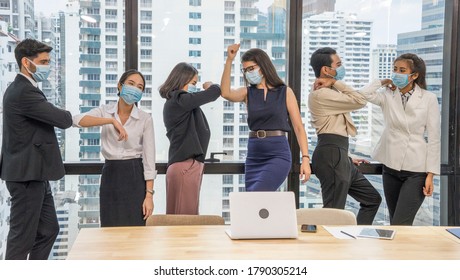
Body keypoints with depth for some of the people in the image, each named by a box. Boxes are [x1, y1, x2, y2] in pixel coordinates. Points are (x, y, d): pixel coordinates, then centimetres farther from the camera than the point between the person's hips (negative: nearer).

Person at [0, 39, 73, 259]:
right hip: (27, 176, -10)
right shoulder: (24, 92, -19)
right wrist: (65, 115, -2)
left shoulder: (22, 89, 14)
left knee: (48, 230, 16)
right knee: (22, 237, -2)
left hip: (34, 175, 10)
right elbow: (64, 120, -22)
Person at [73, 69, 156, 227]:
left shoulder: (145, 119, -2)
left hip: (135, 176, -2)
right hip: (109, 175, 2)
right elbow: (77, 120, -17)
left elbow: (149, 158, -3)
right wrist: (112, 120, -28)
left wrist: (149, 195, -10)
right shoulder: (105, 111, 2)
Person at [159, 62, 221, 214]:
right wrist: (209, 86, 8)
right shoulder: (179, 100, -10)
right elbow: (215, 92, -13)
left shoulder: (173, 103, 18)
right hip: (185, 165, -10)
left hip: (184, 166, 10)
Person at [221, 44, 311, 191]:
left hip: (278, 154, -4)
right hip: (254, 155, 4)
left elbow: (298, 127, 1)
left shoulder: (285, 92, 3)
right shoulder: (247, 93, 10)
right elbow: (226, 93, -12)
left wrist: (305, 158, -8)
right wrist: (229, 60, -17)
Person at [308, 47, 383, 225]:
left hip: (339, 156, 11)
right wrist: (336, 83, -8)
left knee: (372, 199, 16)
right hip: (331, 156, -11)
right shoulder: (320, 94, -13)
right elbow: (359, 101, -17)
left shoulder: (329, 93, 22)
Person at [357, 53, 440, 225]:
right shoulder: (387, 96, 5)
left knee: (399, 225, -12)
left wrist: (431, 174, -7)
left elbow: (434, 138, -4)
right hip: (391, 167, 4)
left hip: (417, 171, -4)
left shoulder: (428, 99, -3)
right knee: (395, 222, 10)